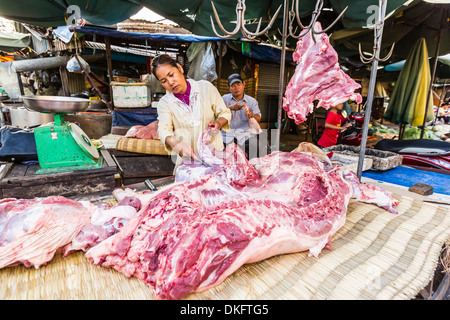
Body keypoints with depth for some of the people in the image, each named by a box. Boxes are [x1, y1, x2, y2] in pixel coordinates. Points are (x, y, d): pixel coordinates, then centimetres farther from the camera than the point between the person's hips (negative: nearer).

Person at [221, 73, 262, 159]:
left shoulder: (252, 101, 12)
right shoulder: (225, 99, 13)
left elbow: (258, 118, 0)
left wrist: (252, 115, -25)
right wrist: (230, 108, -21)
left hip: (245, 135, 1)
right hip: (227, 135, -1)